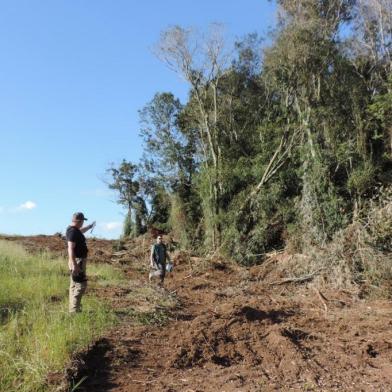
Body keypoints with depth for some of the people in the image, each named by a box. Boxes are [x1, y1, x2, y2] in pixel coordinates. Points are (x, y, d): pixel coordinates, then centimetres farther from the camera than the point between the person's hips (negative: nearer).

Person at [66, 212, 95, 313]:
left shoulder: (74, 230, 10)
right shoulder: (73, 231, -20)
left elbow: (81, 231, 36)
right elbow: (71, 249, -28)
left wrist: (89, 227, 50)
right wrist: (74, 265, -32)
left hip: (78, 261, 11)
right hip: (77, 261, -11)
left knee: (74, 285, 15)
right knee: (81, 284, -9)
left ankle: (73, 308, 23)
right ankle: (74, 310, -8)